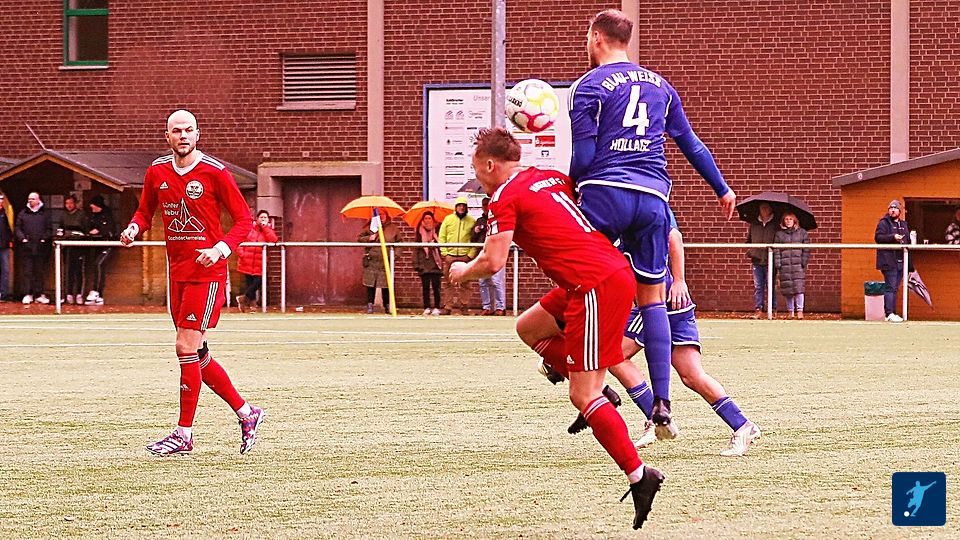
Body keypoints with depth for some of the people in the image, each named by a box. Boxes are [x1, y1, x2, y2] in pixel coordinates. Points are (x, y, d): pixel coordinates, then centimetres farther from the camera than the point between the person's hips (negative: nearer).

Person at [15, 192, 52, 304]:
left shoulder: (45, 214, 9)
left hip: (41, 247, 0)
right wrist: (22, 238, -6)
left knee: (40, 271, 2)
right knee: (26, 271, -2)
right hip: (26, 247, 0)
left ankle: (39, 294, 6)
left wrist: (44, 239, -8)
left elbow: (49, 229, 7)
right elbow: (17, 228, 9)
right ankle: (28, 294, 1)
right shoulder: (23, 214, 11)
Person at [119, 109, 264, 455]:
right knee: (197, 355, 10)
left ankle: (184, 435, -5)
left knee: (187, 348, -11)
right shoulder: (157, 173, 7)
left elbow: (244, 220, -6)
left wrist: (220, 249, -21)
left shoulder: (214, 173, -9)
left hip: (207, 272, -7)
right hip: (177, 273, 7)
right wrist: (134, 228, -3)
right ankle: (246, 413, 24)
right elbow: (145, 212, 20)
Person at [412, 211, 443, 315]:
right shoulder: (420, 233, 11)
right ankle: (426, 308, 4)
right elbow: (416, 249, 10)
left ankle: (436, 308, 0)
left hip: (435, 264, -1)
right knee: (425, 287, 1)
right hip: (424, 264, 1)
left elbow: (441, 247, 7)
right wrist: (416, 264, 1)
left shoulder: (436, 232, 8)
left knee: (436, 286, -4)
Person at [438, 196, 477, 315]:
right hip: (450, 256, 1)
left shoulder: (471, 221, 4)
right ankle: (447, 306, 5)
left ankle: (463, 307, 2)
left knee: (463, 284, -1)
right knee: (449, 284, 2)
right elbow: (441, 237, 8)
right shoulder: (448, 219, 8)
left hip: (465, 257, -1)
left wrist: (470, 255, -7)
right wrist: (445, 253, -1)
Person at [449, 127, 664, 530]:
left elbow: (492, 262, -10)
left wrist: (462, 271, 11)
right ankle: (596, 392, 16)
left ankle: (639, 476, -12)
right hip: (615, 272, 9)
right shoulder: (552, 178, 20)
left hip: (596, 286, -9)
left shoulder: (506, 197, -4)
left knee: (583, 397, -7)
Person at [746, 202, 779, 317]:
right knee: (758, 286, 1)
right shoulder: (754, 225, 12)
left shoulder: (775, 225, 3)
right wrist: (750, 251, 5)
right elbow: (748, 240, 21)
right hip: (757, 260, 3)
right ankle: (758, 309, 2)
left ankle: (773, 309, 3)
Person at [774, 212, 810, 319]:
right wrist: (778, 265, -2)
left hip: (798, 266, -1)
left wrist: (804, 263, -2)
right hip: (785, 265, 1)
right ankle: (790, 312, 10)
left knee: (799, 287, -9)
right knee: (787, 289, 2)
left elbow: (806, 250, 7)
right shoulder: (779, 234, 9)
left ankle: (799, 310, -3)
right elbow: (776, 251, 6)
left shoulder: (802, 233, 8)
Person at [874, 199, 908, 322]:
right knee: (890, 287, -11)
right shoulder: (883, 223, -2)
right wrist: (893, 237, -23)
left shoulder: (903, 224, 20)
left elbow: (908, 240, 29)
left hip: (900, 261, 7)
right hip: (889, 261, -7)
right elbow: (878, 237, -14)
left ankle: (893, 313, 14)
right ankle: (889, 314, -15)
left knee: (894, 288, 10)